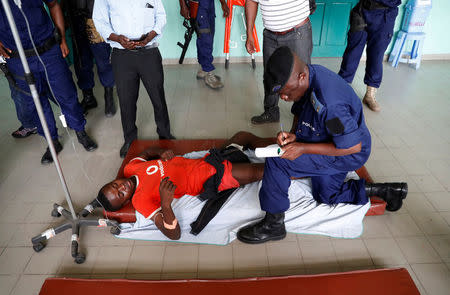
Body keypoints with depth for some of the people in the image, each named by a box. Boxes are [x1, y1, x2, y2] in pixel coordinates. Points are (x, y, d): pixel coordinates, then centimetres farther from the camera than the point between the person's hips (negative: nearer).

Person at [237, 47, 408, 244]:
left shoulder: (328, 104, -39)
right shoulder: (307, 74, -12)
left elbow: (353, 146, -29)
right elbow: (299, 110, 7)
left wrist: (303, 149, -29)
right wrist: (293, 134, -13)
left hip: (349, 154, -9)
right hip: (331, 140, 9)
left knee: (277, 161, -24)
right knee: (327, 196, 24)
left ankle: (273, 224, -8)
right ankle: (387, 190, 34)